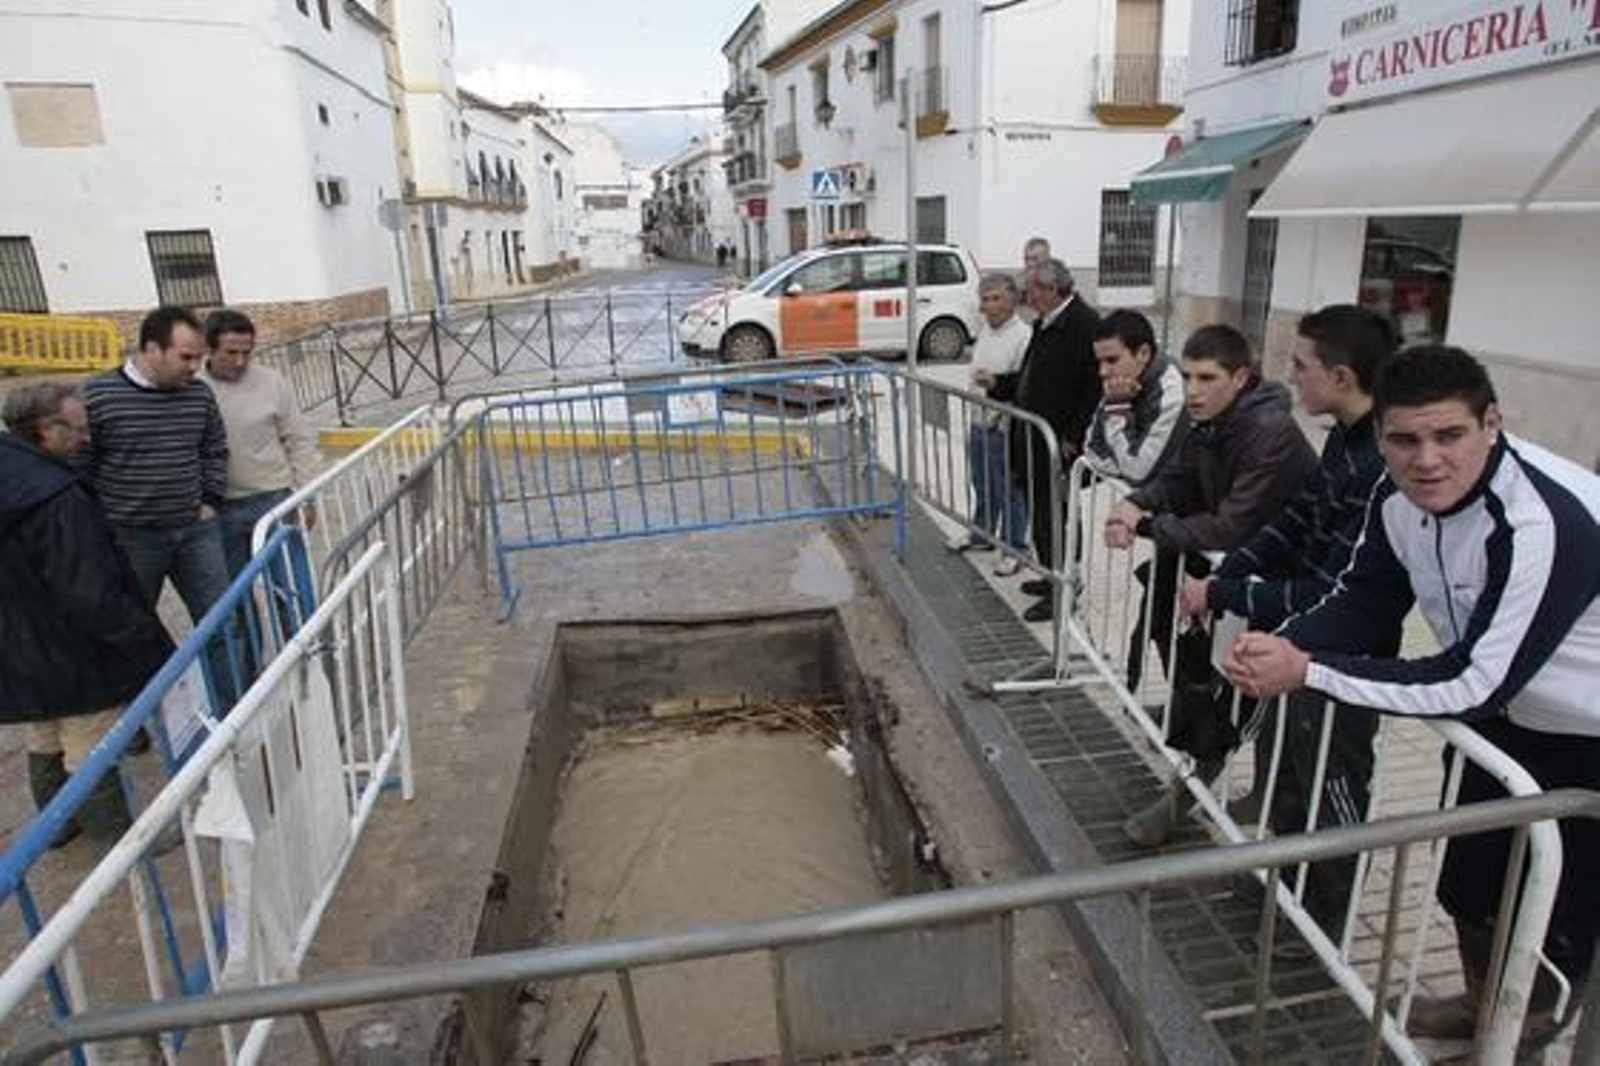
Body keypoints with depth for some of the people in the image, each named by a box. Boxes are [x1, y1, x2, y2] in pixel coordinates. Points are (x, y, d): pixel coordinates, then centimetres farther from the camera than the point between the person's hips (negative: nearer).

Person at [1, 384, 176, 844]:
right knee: (91, 751, 7)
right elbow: (90, 594, -28)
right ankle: (116, 835, 23)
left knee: (45, 740, 26)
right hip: (68, 656, -9)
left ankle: (59, 822, 44)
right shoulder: (55, 498, -29)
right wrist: (147, 639, -18)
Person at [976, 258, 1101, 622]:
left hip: (1058, 445, -9)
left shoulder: (1084, 323, -17)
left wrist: (1072, 438, -21)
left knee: (1055, 517, 0)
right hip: (1034, 441, 9)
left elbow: (1094, 387, -21)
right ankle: (1053, 578, 32)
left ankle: (1061, 593, 12)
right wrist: (996, 383, 11)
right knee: (1041, 513, 17)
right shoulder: (1046, 323, 13)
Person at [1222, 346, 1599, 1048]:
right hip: (1504, 717, 7)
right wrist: (1280, 647, -24)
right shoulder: (1399, 497, -13)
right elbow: (1360, 601, -4)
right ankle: (1482, 1005, 49)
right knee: (1469, 884, 21)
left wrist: (1308, 672, -33)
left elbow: (1472, 684, -34)